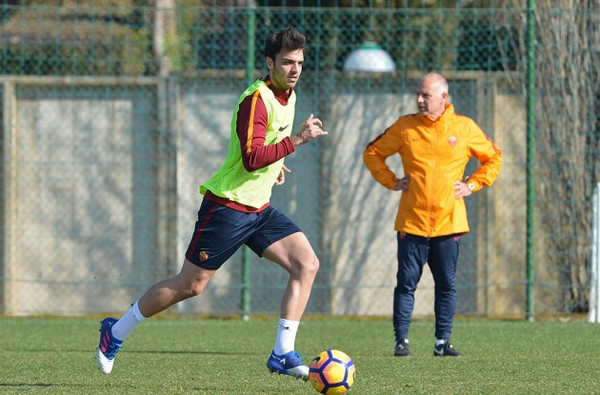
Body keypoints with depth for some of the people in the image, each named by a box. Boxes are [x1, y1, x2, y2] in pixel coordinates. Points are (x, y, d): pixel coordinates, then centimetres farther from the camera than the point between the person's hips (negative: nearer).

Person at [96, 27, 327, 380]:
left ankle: (283, 354, -10)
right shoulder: (257, 99, -20)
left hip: (260, 208, 8)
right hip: (228, 206, -8)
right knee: (191, 285, -2)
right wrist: (297, 140, -30)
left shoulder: (288, 95, 9)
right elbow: (251, 158, -29)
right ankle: (116, 332, 15)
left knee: (307, 264, -9)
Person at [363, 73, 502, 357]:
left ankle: (442, 342, 12)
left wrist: (472, 186, 6)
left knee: (447, 285, 4)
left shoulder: (464, 128, 3)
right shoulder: (405, 127, 3)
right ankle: (401, 340, 1)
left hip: (449, 223, 1)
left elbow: (493, 158, 16)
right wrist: (391, 182, 3)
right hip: (412, 222, -1)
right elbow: (372, 153, 14)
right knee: (406, 283, -3)